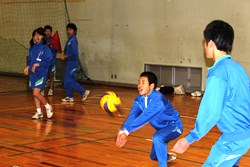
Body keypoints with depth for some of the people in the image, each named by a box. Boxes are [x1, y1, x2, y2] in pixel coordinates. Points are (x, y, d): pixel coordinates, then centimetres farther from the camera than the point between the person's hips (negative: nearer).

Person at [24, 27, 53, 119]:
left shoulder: (45, 48, -10)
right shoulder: (32, 48, 9)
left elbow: (48, 61, -15)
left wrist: (37, 64, -22)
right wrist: (28, 67, 3)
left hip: (41, 73, -6)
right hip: (32, 73, 6)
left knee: (36, 93, -12)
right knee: (35, 93, 9)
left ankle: (48, 107, 9)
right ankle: (39, 112, 20)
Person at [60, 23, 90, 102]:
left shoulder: (73, 40, -16)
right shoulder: (70, 40, 12)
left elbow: (74, 53, -23)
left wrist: (65, 56, -14)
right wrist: (64, 55, 1)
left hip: (72, 63, -9)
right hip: (70, 63, 9)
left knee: (69, 81, -8)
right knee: (67, 80, 11)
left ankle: (84, 92, 0)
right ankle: (69, 97, 19)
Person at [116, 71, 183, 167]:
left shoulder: (158, 100, -34)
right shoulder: (139, 100, -10)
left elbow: (144, 117, -43)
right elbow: (132, 116, -24)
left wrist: (126, 131, -49)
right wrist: (122, 131, -41)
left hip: (173, 125, -8)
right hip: (162, 128, 8)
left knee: (157, 138, -38)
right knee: (154, 156, 18)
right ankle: (167, 156, 52)